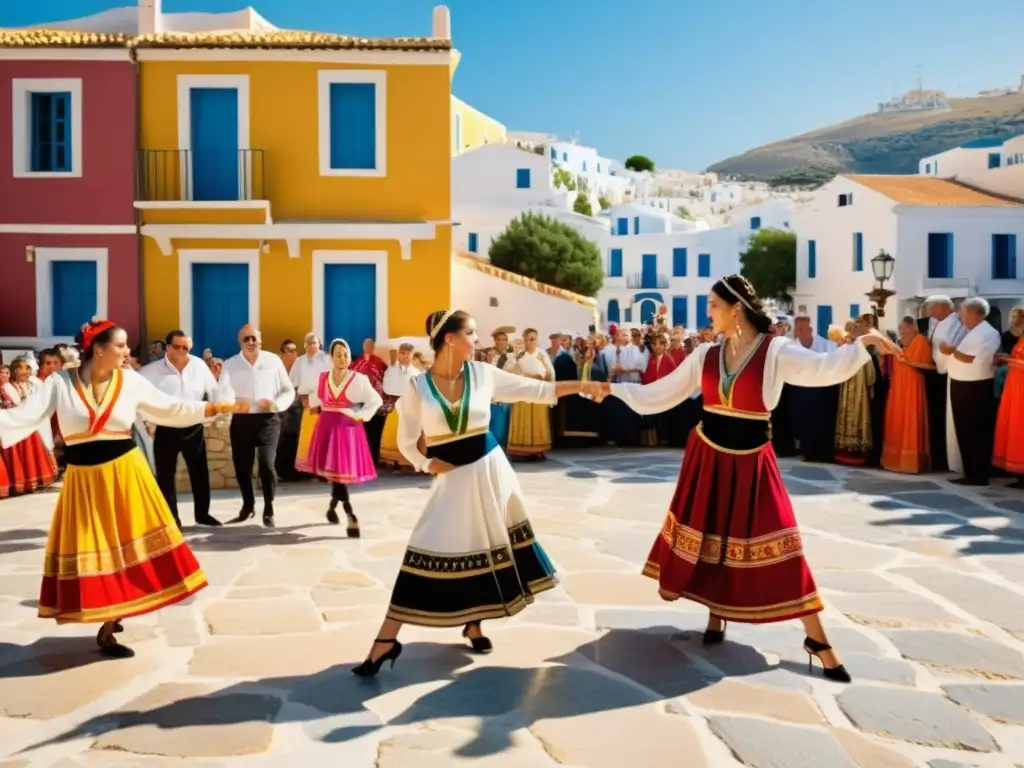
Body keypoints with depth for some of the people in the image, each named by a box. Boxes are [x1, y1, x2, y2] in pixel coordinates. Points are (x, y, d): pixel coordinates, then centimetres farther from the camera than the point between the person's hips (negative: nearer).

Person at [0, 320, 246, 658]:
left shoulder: (130, 380, 0)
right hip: (84, 478, -2)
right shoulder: (61, 382, -5)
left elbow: (170, 409, 4)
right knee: (94, 553, 4)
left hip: (126, 473, 2)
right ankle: (106, 629, 19)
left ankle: (108, 625, 24)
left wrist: (216, 408, -2)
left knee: (126, 547, 6)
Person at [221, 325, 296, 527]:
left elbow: (289, 391, 8)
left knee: (267, 464, -13)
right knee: (242, 466, 9)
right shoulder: (230, 364, 5)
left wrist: (276, 403, -12)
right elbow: (222, 392, -8)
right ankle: (248, 506, 33)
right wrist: (234, 401, -30)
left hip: (268, 419, -2)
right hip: (241, 421, 2)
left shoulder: (273, 360, 4)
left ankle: (268, 511, 4)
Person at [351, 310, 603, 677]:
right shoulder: (418, 386, -8)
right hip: (452, 477, -3)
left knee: (488, 546, 11)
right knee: (428, 552, -7)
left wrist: (580, 386, -1)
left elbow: (537, 390, 2)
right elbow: (406, 441, 0)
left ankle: (472, 623, 32)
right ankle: (386, 639, 1)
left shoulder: (483, 374, -3)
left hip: (489, 469, 3)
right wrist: (427, 464, -15)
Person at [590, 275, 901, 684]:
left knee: (772, 542, -4)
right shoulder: (705, 355, 1)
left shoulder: (776, 351, -11)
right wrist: (615, 389, 8)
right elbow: (661, 394, 8)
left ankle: (816, 638, 7)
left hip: (751, 462, -4)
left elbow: (823, 369, -27)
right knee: (708, 537, 11)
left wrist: (861, 343, -43)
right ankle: (716, 616, 32)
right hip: (707, 456, 4)